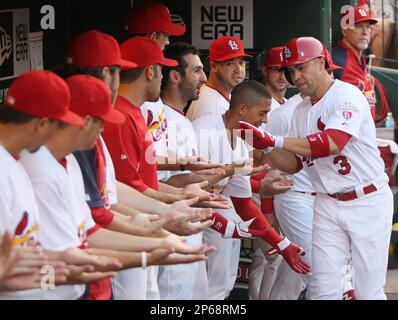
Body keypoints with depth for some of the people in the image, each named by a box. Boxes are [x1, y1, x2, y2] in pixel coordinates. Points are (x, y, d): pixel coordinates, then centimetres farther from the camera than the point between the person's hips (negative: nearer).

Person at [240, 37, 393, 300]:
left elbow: (332, 143, -30)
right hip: (328, 205, 6)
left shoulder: (347, 95, -13)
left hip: (367, 201, -6)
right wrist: (265, 146, -8)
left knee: (370, 292, -1)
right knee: (323, 288, 1)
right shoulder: (302, 111, 10)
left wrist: (274, 140, -33)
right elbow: (293, 164, 11)